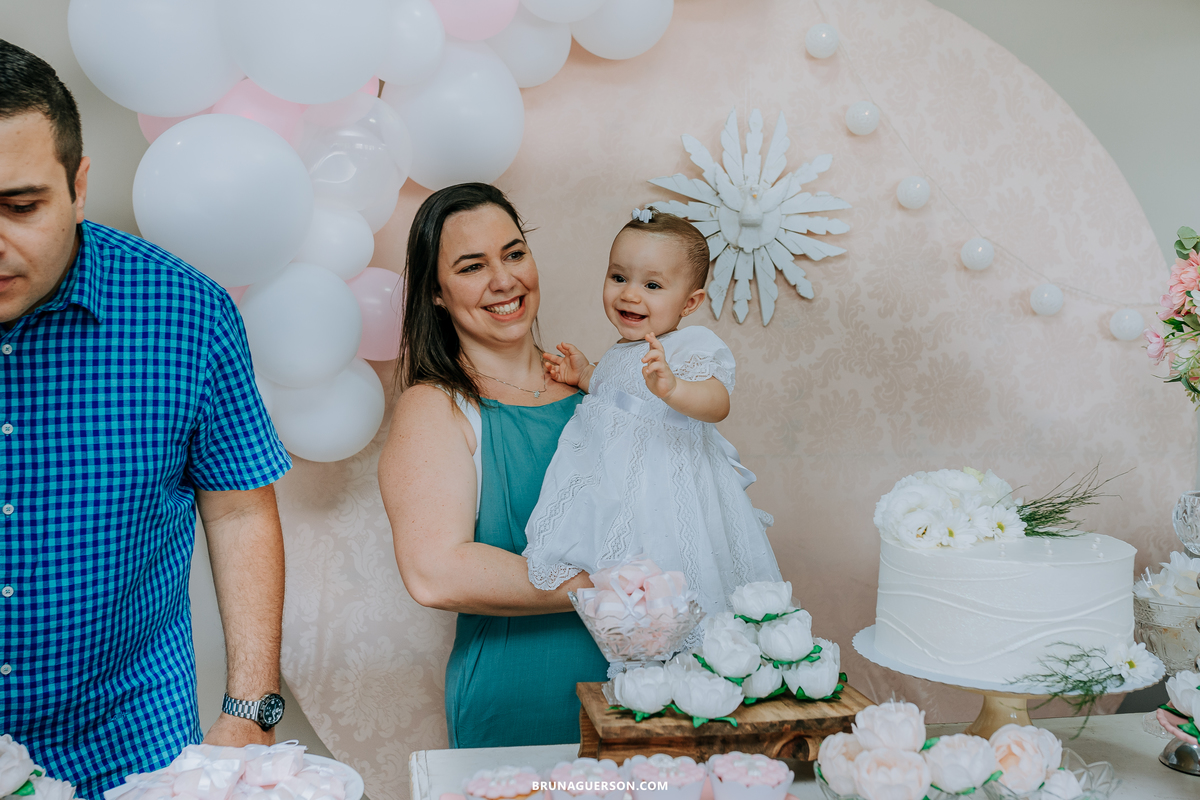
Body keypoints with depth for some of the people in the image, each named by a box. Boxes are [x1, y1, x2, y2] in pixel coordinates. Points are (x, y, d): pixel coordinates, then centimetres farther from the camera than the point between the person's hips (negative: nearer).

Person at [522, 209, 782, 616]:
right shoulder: (621, 353, 14)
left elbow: (716, 403, -30)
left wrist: (672, 387, -50)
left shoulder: (693, 346, -12)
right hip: (612, 488, 8)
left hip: (666, 492, -8)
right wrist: (586, 376, 18)